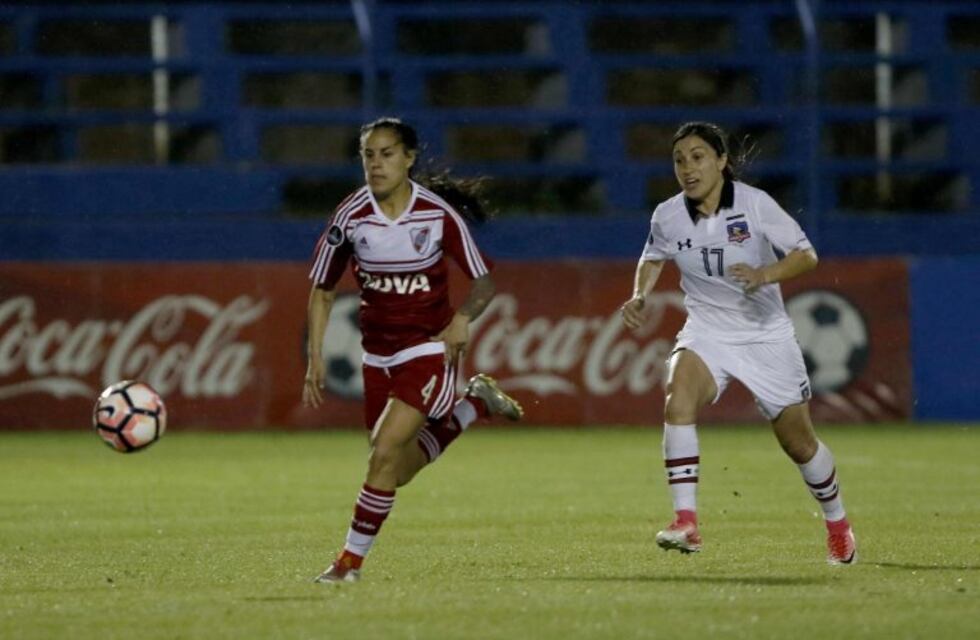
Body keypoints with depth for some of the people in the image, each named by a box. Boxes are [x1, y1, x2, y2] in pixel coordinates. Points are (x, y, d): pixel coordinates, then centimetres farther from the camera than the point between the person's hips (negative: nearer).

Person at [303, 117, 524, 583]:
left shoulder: (438, 213, -14)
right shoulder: (350, 217, -8)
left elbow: (483, 281, -4)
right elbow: (321, 291, 3)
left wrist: (463, 318, -24)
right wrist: (314, 360, -4)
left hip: (429, 349, -5)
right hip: (377, 355, 5)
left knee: (385, 453, -19)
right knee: (399, 471, 13)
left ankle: (351, 559, -5)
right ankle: (474, 405, 35)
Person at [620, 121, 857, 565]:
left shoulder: (754, 203, -16)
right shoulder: (668, 217, -6)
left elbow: (806, 254, -15)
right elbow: (653, 258, 16)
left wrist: (765, 274, -32)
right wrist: (639, 297, -2)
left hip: (766, 334, -1)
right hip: (707, 332, 1)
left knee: (798, 441, 7)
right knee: (678, 398, -30)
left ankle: (837, 525, 35)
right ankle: (685, 523, -33)